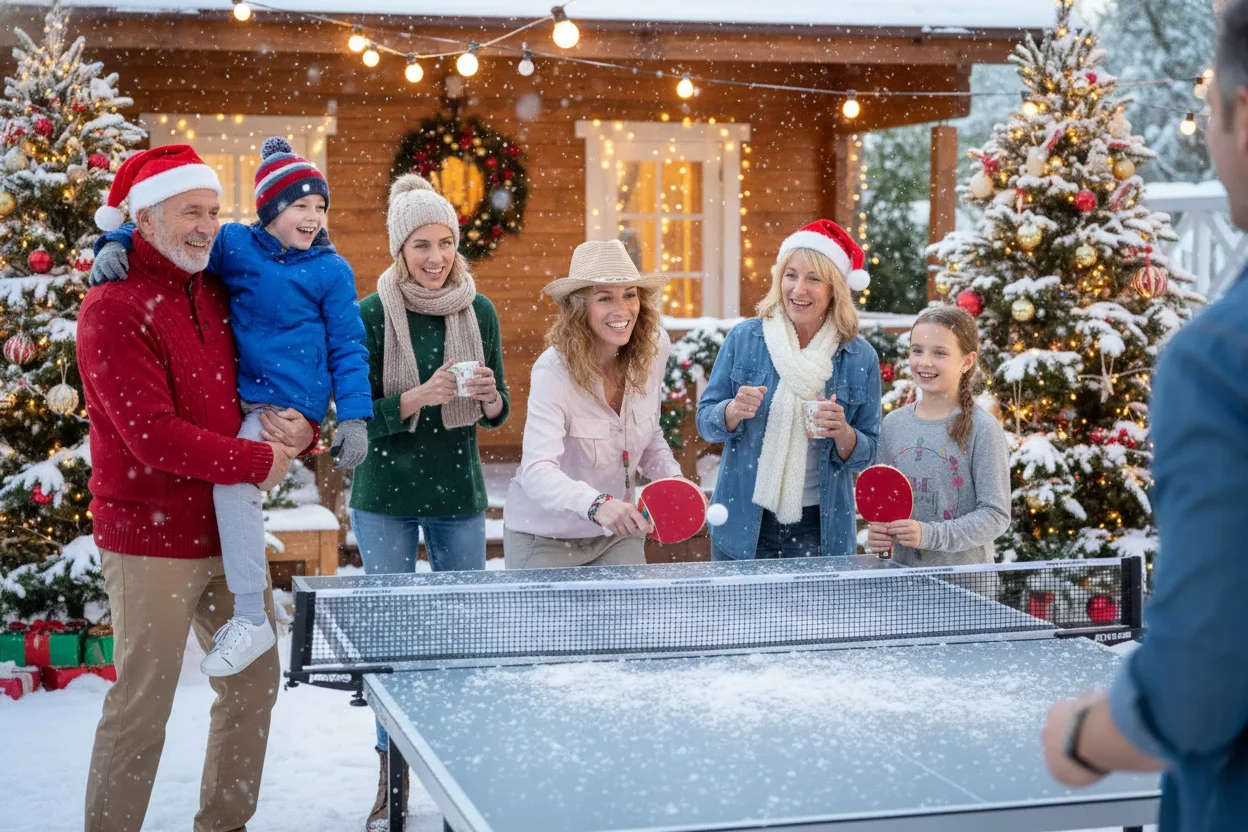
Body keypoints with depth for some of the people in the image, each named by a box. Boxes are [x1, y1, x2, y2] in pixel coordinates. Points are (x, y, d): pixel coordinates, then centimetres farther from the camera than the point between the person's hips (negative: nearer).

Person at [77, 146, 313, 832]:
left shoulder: (217, 295, 10)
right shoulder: (115, 309, -14)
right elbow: (152, 436, -21)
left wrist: (298, 428, -6)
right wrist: (260, 461, -14)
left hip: (228, 531, 8)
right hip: (152, 538, -8)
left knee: (254, 685, 15)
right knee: (142, 707, -3)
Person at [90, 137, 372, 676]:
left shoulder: (331, 271, 0)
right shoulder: (235, 244, 6)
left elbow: (347, 348, 1)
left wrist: (354, 416, -7)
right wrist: (118, 243, -10)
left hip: (290, 404, -6)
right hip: (239, 397, 6)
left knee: (234, 481, -21)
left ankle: (250, 620, -16)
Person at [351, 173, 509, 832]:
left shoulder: (479, 310, 2)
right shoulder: (371, 315, -6)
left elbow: (498, 413, 7)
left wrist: (489, 397, -15)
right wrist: (420, 396, -22)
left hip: (460, 493, 2)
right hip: (386, 496, -2)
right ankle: (393, 773, 15)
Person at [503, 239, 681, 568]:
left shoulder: (655, 349, -8)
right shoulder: (554, 371, -26)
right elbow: (538, 472, -39)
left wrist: (673, 477, -10)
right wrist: (596, 505, -55)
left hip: (618, 534, 5)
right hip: (546, 540, -5)